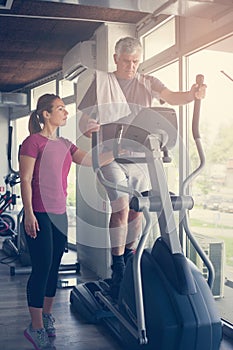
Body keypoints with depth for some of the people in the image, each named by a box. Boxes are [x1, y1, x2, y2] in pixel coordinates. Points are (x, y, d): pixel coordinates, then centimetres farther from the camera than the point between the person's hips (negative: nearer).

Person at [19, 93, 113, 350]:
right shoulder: (33, 142, -8)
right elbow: (25, 180, -11)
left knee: (54, 267, 13)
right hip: (40, 214, -7)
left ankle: (46, 317, 28)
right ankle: (36, 328, 7)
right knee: (42, 268, -4)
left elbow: (91, 161, 10)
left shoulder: (65, 145, 14)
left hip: (59, 214, 8)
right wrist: (29, 214, -16)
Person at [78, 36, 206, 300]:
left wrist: (193, 94, -32)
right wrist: (87, 127, -26)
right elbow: (84, 116, -1)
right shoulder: (102, 82, 3)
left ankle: (129, 259, 28)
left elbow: (171, 97, -10)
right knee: (121, 207, -14)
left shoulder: (147, 83, 8)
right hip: (111, 155, -3)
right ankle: (117, 268, -4)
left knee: (136, 209, 9)